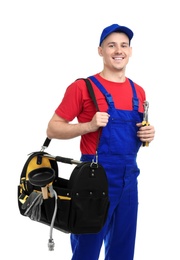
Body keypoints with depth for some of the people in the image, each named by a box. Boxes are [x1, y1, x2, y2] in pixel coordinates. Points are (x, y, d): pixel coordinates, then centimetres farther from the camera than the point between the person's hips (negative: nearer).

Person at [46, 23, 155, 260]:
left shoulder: (138, 92, 11)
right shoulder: (83, 87, -7)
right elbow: (52, 129, -6)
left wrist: (147, 135, 0)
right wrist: (89, 126, -20)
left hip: (129, 179, 6)